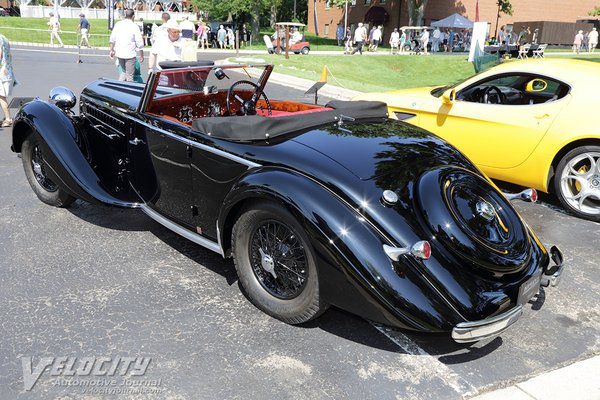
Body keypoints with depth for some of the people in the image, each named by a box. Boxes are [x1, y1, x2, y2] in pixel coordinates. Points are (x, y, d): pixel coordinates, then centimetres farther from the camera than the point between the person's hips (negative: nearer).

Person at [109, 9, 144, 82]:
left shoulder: (118, 24, 3)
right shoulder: (134, 27, -10)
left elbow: (112, 39, 9)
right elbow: (139, 43, -8)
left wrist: (111, 50, 20)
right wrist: (141, 55, 2)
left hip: (119, 53, 5)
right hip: (130, 54, -5)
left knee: (124, 72, 23)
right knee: (130, 76, 4)